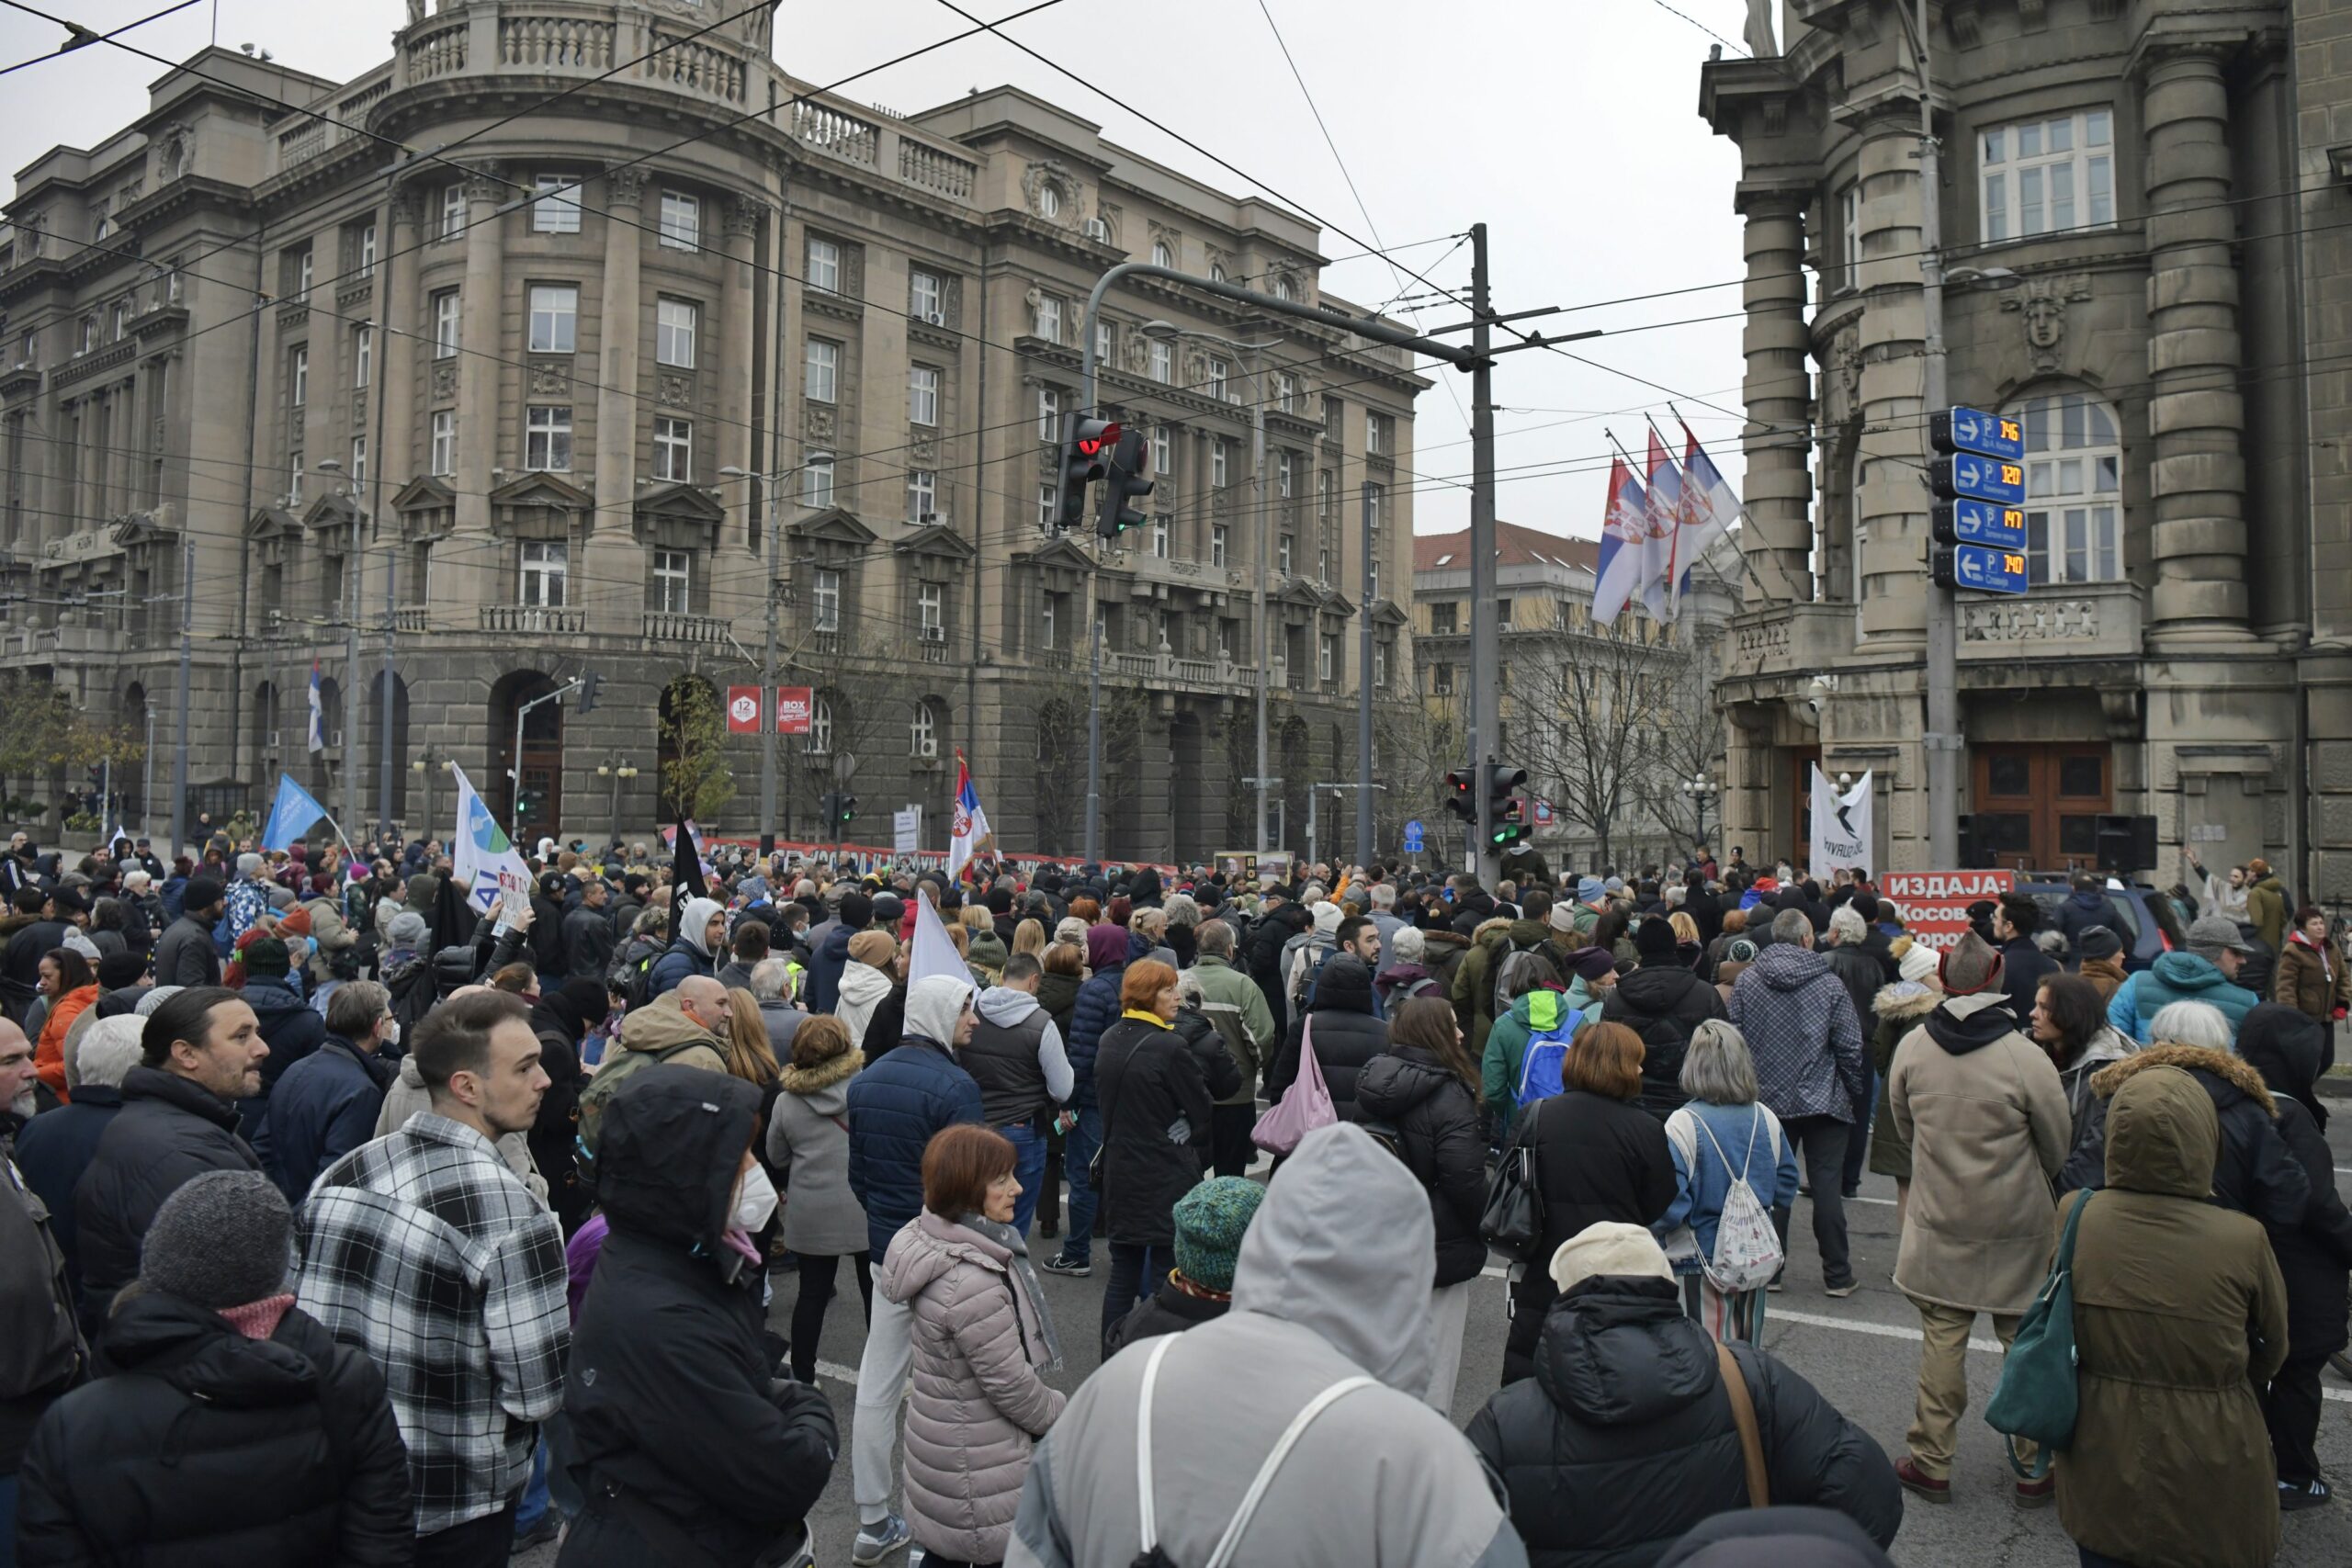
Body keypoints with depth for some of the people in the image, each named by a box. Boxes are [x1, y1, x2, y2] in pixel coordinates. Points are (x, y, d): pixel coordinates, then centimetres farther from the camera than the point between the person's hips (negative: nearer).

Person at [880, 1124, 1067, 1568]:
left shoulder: (935, 1238, -1)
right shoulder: (970, 1284, -31)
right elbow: (1012, 1384, -23)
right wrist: (1059, 1413, -4)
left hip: (941, 1432, 9)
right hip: (978, 1462, -9)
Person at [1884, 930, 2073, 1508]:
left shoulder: (1911, 1048, -9)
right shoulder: (2027, 1058, -18)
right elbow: (2059, 1146, -5)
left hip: (1939, 1223, 2)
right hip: (2017, 1228, -2)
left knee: (1942, 1340, 10)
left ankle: (1931, 1463, 17)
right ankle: (2034, 1465, 24)